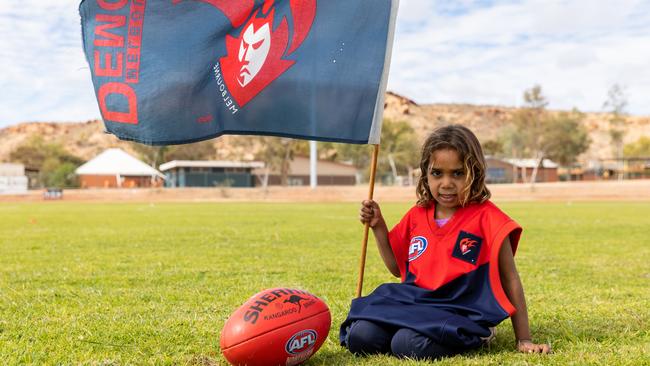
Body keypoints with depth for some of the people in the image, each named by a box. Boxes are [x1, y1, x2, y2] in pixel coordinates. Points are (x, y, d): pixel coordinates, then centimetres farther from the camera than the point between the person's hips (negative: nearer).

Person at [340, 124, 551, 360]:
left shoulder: (486, 217, -6)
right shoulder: (417, 216, 11)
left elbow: (510, 281, -3)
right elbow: (398, 268, 21)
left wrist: (524, 340, -3)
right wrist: (378, 227, 9)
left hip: (462, 313, -4)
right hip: (415, 304, 5)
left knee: (408, 345, -31)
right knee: (359, 337, -19)